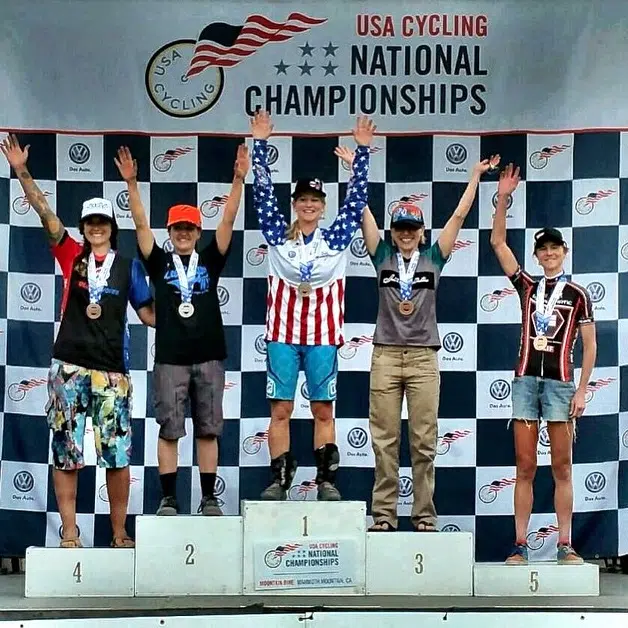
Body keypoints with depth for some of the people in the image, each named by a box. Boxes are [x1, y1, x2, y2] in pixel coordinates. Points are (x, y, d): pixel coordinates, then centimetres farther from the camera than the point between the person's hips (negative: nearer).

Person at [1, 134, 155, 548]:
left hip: (112, 369, 0)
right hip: (70, 366, 0)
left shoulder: (128, 266, 8)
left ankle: (120, 534, 12)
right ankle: (69, 533, 12)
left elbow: (148, 313, 9)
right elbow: (45, 212, -3)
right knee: (66, 451, 3)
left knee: (118, 452, 0)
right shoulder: (72, 255, 6)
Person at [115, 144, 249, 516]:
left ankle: (209, 499, 10)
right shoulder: (160, 263, 7)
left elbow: (228, 221, 0)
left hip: (209, 356, 1)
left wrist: (239, 180, -10)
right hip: (170, 358, -1)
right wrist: (132, 184, -13)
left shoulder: (210, 260, 9)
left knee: (208, 430, 5)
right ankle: (169, 499, 7)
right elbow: (141, 225, -2)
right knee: (169, 430, 2)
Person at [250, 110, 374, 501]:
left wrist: (363, 150, 2)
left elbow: (358, 197, 5)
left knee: (324, 410, 4)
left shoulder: (336, 239, 5)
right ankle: (279, 479, 8)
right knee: (280, 409, 1)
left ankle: (327, 480, 9)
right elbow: (263, 192, 2)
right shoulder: (278, 235, 5)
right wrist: (260, 144, -1)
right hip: (283, 331, 0)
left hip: (323, 332, 0)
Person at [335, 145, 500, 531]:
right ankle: (384, 515, 4)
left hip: (424, 357, 0)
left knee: (424, 442, 1)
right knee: (384, 440, 0)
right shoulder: (383, 256, 9)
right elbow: (364, 213, 8)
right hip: (386, 354, 0)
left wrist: (477, 176, 9)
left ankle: (425, 516, 6)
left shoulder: (434, 258, 9)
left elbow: (460, 215, 9)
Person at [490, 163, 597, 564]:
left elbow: (590, 344, 4)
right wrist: (503, 198, -1)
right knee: (525, 468, 2)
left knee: (562, 468, 1)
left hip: (560, 381, -2)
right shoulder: (527, 287, 12)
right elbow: (498, 243, 7)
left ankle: (565, 546, 4)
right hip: (526, 379, 2)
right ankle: (520, 546, 3)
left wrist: (582, 390, -4)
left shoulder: (577, 294, 5)